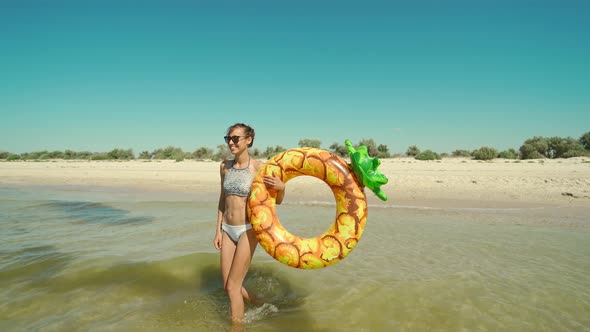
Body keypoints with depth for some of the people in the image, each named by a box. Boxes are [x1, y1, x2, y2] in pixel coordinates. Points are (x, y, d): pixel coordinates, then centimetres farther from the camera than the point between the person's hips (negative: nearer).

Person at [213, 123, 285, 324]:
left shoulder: (258, 168, -13)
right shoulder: (225, 166, 2)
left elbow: (277, 201, -6)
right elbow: (223, 199, 11)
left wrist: (282, 187, -29)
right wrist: (218, 230, 10)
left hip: (248, 230, -6)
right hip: (228, 230, 6)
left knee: (232, 287, 1)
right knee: (228, 286, 13)